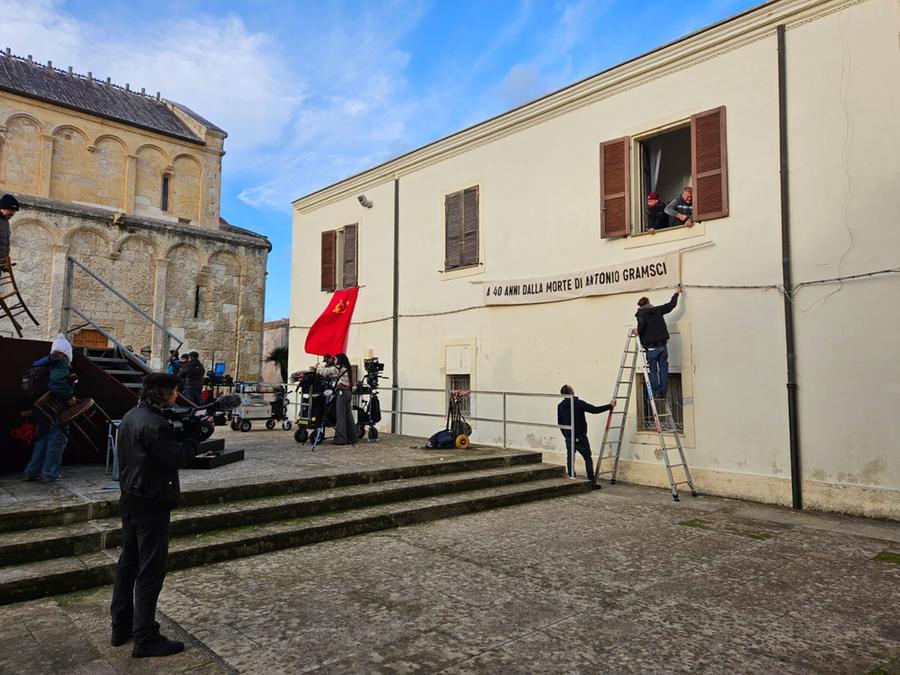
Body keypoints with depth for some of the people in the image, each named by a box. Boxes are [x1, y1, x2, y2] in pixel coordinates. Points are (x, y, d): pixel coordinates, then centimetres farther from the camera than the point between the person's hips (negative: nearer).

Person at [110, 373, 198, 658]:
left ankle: (121, 627, 29)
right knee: (151, 570, -1)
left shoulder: (131, 416, 7)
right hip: (152, 504, -10)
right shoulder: (155, 424, -24)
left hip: (130, 499, 10)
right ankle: (145, 639, 7)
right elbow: (178, 458, -22)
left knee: (128, 562, 18)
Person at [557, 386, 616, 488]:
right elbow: (595, 410, -14)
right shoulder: (579, 403, -14)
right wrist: (610, 406, -4)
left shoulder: (560, 406, 3)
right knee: (588, 458, 4)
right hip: (580, 437, -4)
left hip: (568, 438, 4)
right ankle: (592, 481, 1)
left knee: (570, 459, 11)